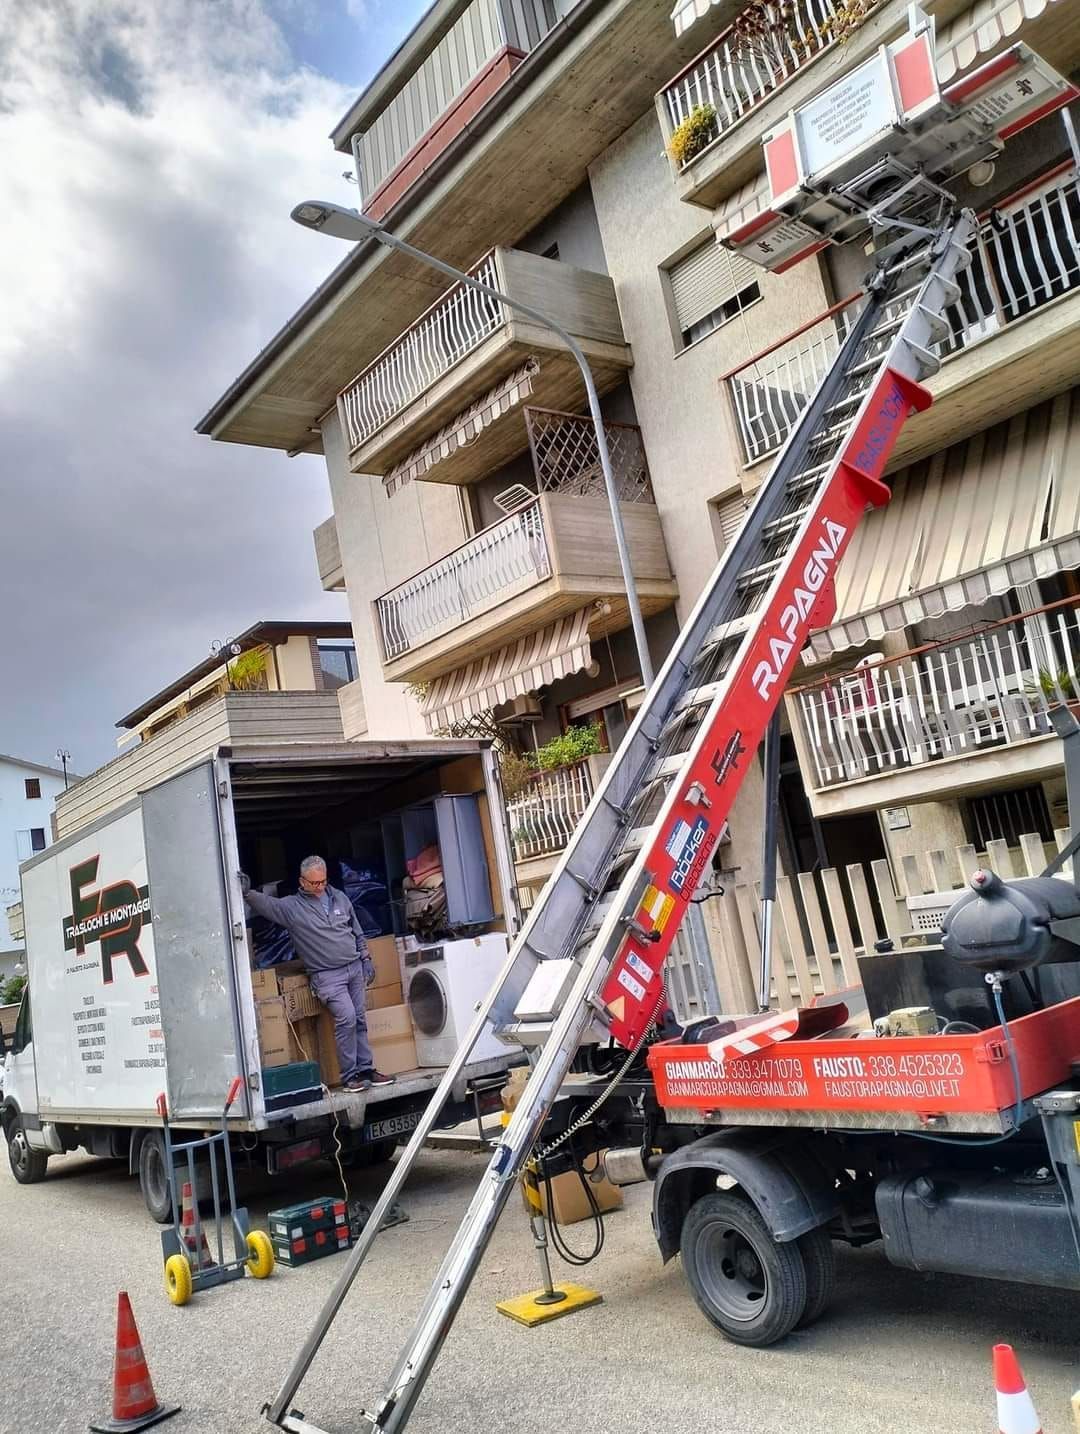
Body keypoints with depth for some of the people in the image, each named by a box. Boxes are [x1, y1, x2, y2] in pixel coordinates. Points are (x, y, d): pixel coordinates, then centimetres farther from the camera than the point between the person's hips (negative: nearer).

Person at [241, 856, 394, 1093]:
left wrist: (366, 959, 13)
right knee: (346, 1017, -18)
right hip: (327, 975, -5)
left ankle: (366, 1069, 15)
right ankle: (349, 1075, -8)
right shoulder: (291, 907, -3)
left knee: (360, 1020, 7)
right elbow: (266, 904, -19)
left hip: (355, 967, 5)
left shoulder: (339, 897, 10)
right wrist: (247, 894, -38)